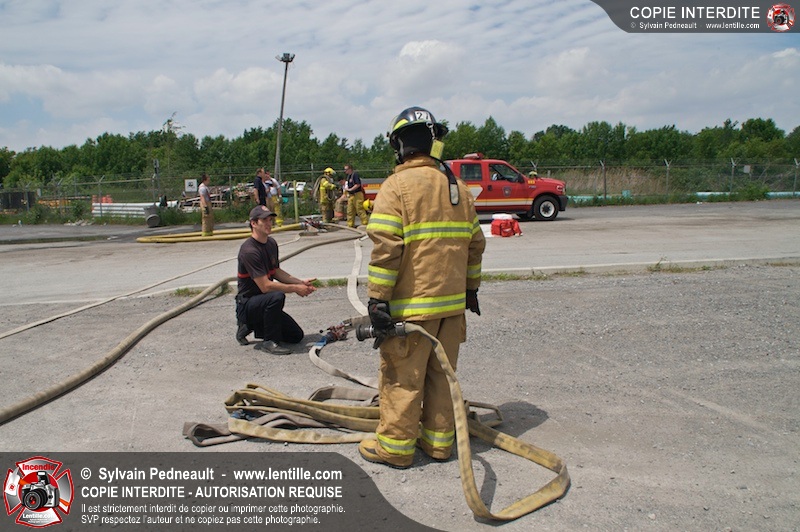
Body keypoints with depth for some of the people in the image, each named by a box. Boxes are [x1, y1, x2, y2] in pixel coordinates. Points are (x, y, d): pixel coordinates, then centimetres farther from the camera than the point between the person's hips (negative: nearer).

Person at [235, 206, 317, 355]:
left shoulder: (271, 243, 5)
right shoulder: (249, 251, -23)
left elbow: (276, 271, 18)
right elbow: (265, 286, -26)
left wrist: (301, 282, 5)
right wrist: (295, 288, -18)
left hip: (263, 302, 9)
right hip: (247, 305, -9)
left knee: (297, 336, 5)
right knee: (277, 296, -38)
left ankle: (249, 327, 16)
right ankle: (270, 342, -18)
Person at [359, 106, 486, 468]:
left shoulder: (397, 185, -10)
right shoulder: (458, 188, 9)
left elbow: (385, 249, -17)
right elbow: (475, 244, 14)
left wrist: (378, 300, -14)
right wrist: (470, 289, 23)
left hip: (411, 306, -6)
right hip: (452, 302, 6)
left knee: (402, 377, 5)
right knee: (441, 374, 15)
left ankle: (395, 446, 16)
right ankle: (439, 440, 25)